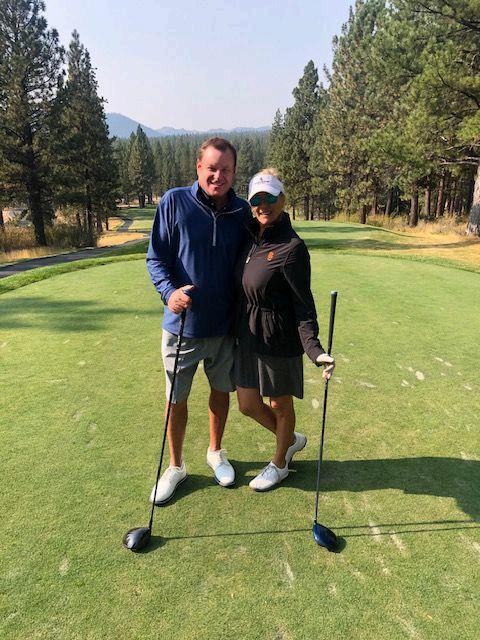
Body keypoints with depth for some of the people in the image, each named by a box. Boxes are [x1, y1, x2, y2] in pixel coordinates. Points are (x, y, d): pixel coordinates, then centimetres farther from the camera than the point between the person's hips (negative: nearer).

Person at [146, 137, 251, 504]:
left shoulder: (243, 212, -1)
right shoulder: (174, 202, -9)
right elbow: (156, 257, -5)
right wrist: (169, 291, -24)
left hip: (226, 326, 3)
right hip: (183, 325, -2)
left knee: (221, 391, 17)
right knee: (177, 399, 10)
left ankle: (216, 452, 43)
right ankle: (175, 467, 33)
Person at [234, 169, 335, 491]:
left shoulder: (292, 247, -18)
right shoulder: (253, 238, 4)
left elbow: (303, 304, -18)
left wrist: (314, 348, -27)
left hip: (279, 340, -7)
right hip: (248, 335, 8)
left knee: (281, 404, 14)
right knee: (248, 404, 16)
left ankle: (279, 464, 40)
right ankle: (292, 439, 43)